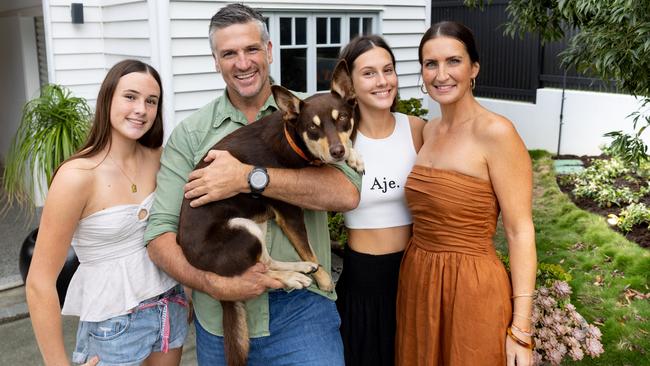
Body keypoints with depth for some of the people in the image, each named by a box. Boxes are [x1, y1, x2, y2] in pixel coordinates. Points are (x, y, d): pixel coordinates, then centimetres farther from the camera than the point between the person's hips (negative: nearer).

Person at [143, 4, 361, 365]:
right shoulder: (190, 134, 0)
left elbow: (347, 192, -17)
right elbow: (161, 234, -4)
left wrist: (249, 177, -22)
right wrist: (216, 285, -20)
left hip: (302, 309, -1)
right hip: (220, 316, 2)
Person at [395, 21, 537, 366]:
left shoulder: (496, 132, -15)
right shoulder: (429, 130, 7)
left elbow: (520, 232, -15)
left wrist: (520, 328, -16)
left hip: (472, 288, -7)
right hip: (417, 280, 7)